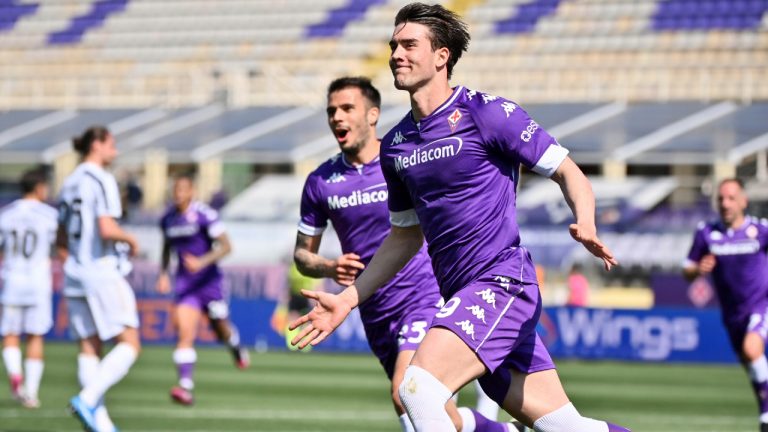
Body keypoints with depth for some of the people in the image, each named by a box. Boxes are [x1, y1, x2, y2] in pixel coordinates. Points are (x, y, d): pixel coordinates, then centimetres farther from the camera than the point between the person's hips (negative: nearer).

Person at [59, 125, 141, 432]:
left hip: (75, 271, 8)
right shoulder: (102, 180, -11)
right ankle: (87, 400, -17)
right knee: (129, 345, -3)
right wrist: (130, 240, -4)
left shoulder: (70, 183, 14)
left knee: (89, 348, 7)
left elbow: (62, 238, 18)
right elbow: (107, 229, -22)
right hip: (102, 272, -8)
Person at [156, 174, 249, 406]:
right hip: (185, 284, 3)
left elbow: (226, 246, -16)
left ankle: (238, 349, 52)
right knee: (185, 333, -16)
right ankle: (185, 386, -23)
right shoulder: (167, 219, 4)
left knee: (221, 330, 15)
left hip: (208, 281, -3)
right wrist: (163, 274, 10)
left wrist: (202, 262, -29)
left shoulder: (205, 215, -13)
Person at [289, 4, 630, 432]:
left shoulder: (489, 113, -6)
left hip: (502, 282, -7)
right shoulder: (395, 145, 14)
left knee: (418, 388, -23)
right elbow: (406, 236, 25)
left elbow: (570, 174, -5)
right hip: (464, 297, 7)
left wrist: (587, 228, -25)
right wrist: (347, 299, 19)